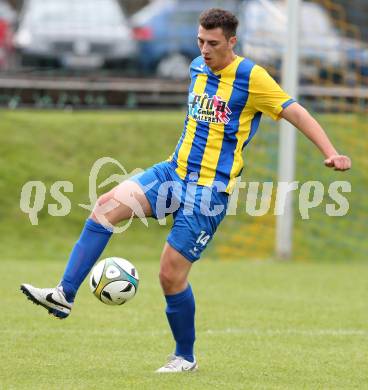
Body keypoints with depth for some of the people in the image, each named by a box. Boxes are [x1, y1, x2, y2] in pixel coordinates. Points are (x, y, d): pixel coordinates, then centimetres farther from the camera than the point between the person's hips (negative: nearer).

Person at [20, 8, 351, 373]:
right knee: (107, 205, -17)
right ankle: (64, 295, -20)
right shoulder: (197, 68, 10)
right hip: (174, 171, 6)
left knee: (171, 274, -6)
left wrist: (331, 153, -19)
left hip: (210, 189, -6)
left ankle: (185, 357, 15)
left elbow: (296, 113, -10)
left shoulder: (250, 78, -10)